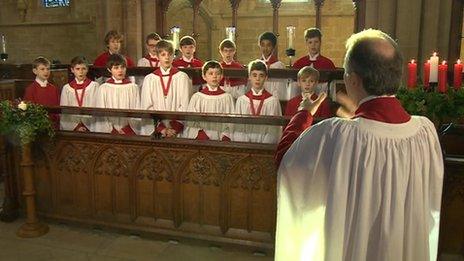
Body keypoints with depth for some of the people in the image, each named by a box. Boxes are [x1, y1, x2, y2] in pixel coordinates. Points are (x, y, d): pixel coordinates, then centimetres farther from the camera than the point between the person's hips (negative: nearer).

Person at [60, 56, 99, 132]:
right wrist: (76, 126, -6)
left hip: (90, 127, -1)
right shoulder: (66, 88, 8)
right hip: (71, 128, 2)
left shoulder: (94, 86, 1)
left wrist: (87, 126, -10)